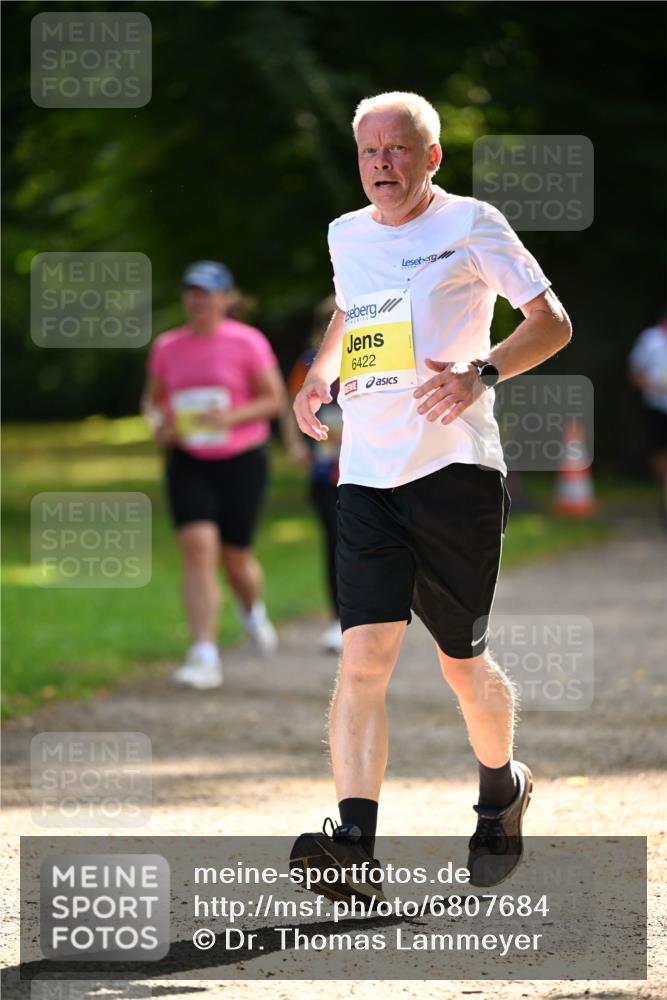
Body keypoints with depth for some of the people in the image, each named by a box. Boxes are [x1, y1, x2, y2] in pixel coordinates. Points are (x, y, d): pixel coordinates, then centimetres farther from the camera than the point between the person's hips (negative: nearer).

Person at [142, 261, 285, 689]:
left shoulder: (247, 342, -6)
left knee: (236, 557, 7)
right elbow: (153, 399, 17)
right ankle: (205, 656, -19)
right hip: (188, 462, 2)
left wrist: (232, 416, -20)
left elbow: (275, 398, -5)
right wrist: (160, 422, -6)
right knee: (198, 548, -16)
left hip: (242, 461, -2)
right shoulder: (168, 347, 4)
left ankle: (253, 610, 45)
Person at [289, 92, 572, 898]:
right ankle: (356, 846, -23)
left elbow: (553, 322, -1)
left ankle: (502, 791, 35)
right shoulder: (345, 236, 15)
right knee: (363, 656, -13)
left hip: (456, 468, -4)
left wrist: (483, 371, -19)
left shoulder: (470, 225, -1)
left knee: (461, 663, 6)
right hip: (366, 476, 4)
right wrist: (317, 376, 14)